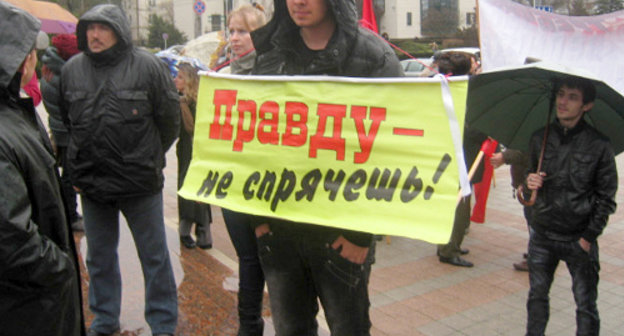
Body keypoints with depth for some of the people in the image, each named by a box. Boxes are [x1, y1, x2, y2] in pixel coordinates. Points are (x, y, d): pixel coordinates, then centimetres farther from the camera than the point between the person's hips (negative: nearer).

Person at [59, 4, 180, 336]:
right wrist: (79, 164, 13)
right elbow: (66, 120, 15)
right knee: (99, 257, 18)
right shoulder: (71, 69, 3)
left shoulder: (148, 66, -9)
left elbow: (170, 119, -2)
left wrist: (148, 158, 5)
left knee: (154, 256, 8)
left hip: (140, 183, -4)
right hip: (90, 183, 4)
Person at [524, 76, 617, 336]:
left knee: (586, 306, 3)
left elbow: (606, 197, -2)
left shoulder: (599, 145, -6)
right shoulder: (540, 139, 3)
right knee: (537, 296, 14)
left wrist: (589, 237, -8)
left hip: (579, 238, -3)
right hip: (542, 235, 3)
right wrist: (529, 183, -9)